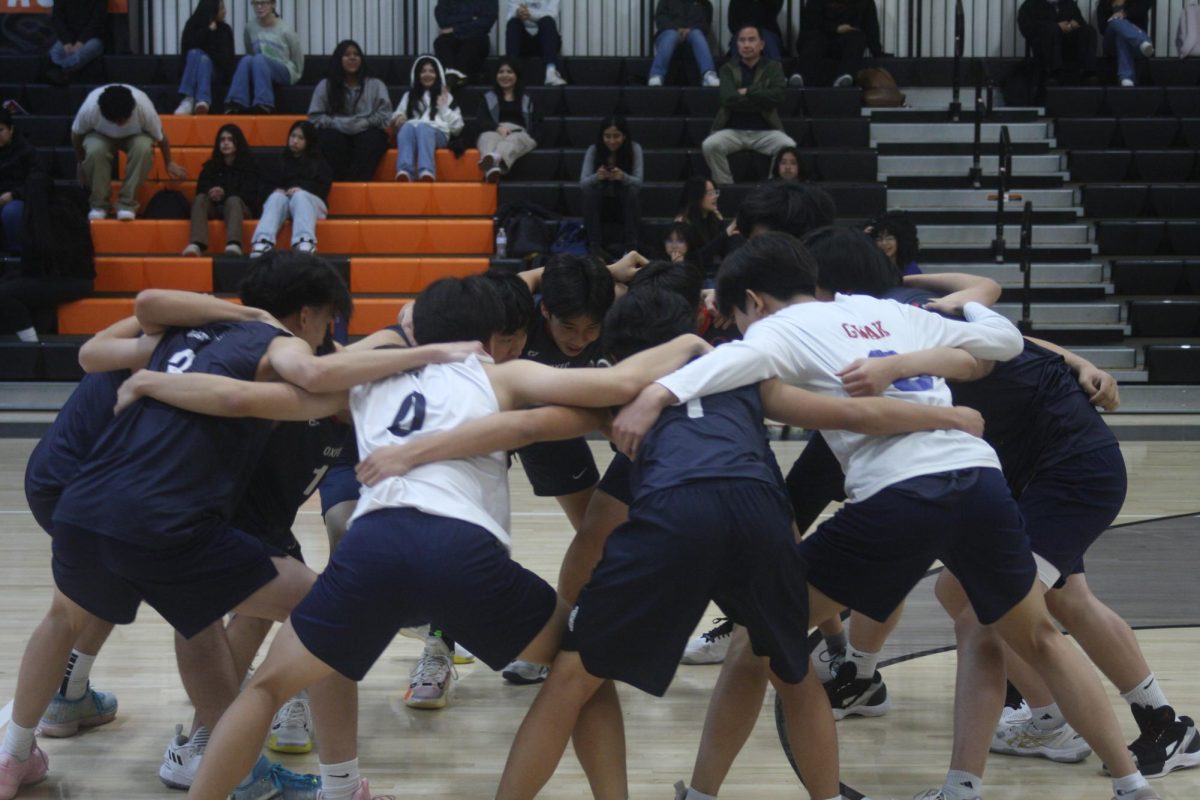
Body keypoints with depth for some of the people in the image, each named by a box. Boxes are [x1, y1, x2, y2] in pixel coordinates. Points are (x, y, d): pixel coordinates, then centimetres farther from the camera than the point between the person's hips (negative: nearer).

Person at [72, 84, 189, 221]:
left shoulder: (144, 108, -35)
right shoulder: (89, 108, -35)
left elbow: (161, 137, -15)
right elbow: (76, 135, -14)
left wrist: (169, 163, -1)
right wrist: (82, 163, -2)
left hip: (135, 135, 0)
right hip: (101, 135, 0)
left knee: (144, 148, -35)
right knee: (95, 151, -36)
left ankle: (127, 203, -22)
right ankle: (99, 204, -16)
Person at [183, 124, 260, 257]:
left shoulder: (249, 165, 5)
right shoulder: (210, 166, 14)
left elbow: (248, 194, -6)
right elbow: (201, 190, 3)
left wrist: (225, 194, -24)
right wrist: (212, 194, -23)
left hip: (240, 207, -3)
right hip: (215, 207, 3)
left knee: (233, 200, -37)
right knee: (200, 199, -29)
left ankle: (234, 245, -65)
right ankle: (196, 244, -53)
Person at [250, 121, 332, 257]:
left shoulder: (318, 161, 22)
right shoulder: (280, 160, 28)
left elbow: (324, 187, 6)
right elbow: (267, 185, 17)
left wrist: (301, 189, -12)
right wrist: (276, 190, -8)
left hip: (309, 200, -2)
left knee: (299, 196, -37)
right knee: (277, 197, -34)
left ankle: (305, 242, -64)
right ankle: (263, 241, -60)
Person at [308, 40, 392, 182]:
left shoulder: (376, 85, 14)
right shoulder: (325, 85, 12)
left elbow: (384, 116, 5)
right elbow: (315, 117, 5)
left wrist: (364, 123, -13)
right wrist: (338, 124, -12)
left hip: (366, 132, 0)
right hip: (337, 133, 0)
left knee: (371, 138, -36)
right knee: (331, 137, -35)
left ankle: (360, 180, -51)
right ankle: (341, 181, -45)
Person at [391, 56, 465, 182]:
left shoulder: (446, 97, 26)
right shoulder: (409, 96, 32)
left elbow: (457, 127, 16)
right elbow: (396, 117, 24)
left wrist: (444, 108, 6)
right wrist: (398, 118, 1)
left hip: (437, 133, -1)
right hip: (409, 131, 2)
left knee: (423, 127, -40)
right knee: (407, 126, -38)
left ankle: (427, 173, -66)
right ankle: (403, 172, -63)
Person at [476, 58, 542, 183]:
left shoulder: (527, 99, 26)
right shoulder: (488, 97, 26)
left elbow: (537, 123, 16)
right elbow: (481, 119, 10)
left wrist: (532, 138, -8)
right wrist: (497, 127, -13)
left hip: (519, 132, 0)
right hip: (494, 131, 0)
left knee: (513, 140, -42)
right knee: (489, 138, -41)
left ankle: (495, 159, -79)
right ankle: (490, 168, -78)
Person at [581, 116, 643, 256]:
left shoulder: (634, 148, -13)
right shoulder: (593, 151, -11)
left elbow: (638, 182, -21)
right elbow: (583, 183, -19)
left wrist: (623, 177, -44)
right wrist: (597, 177, -43)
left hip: (625, 204, 0)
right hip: (601, 204, 1)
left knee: (632, 191, -31)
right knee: (590, 191, -30)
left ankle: (631, 246, -28)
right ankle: (595, 246, -27)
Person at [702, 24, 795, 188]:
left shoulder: (773, 68, 10)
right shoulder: (728, 68, 9)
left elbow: (776, 96, -9)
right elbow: (729, 99, -10)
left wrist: (747, 92, -7)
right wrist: (762, 101, -8)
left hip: (765, 131, 0)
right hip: (733, 130, 0)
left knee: (790, 147, -29)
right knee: (710, 145, -30)